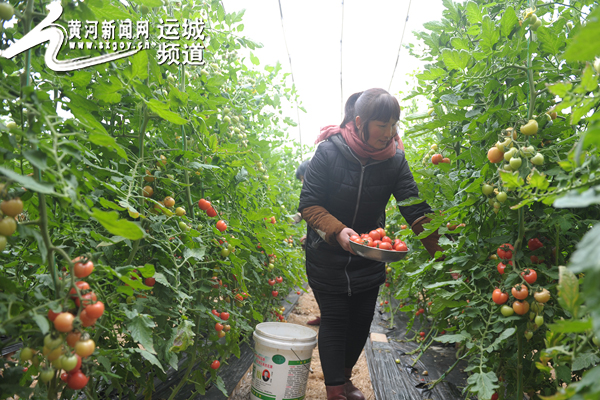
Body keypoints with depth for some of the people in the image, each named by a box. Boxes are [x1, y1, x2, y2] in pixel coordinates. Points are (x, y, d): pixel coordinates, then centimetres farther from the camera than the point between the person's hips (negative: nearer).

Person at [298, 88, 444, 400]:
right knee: (334, 321, 2)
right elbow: (308, 204, -17)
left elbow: (415, 209, -14)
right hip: (327, 255, -3)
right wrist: (337, 230, -34)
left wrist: (440, 251, -25)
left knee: (362, 320, 12)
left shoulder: (394, 158, -9)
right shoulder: (329, 152, -18)